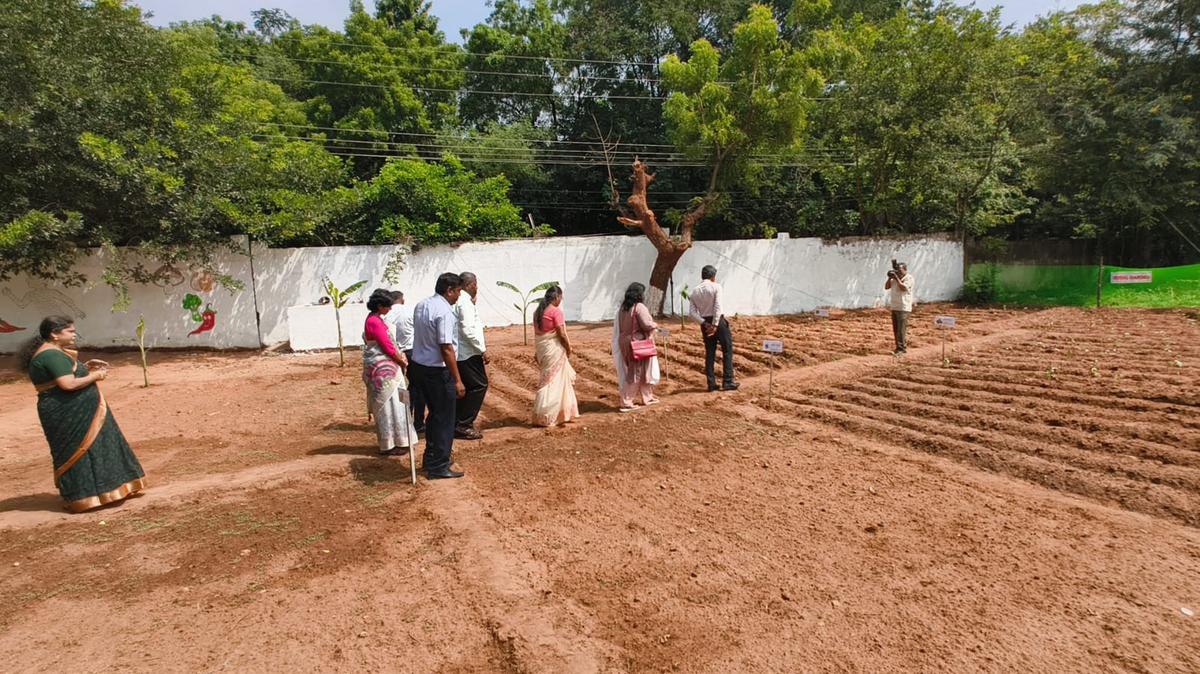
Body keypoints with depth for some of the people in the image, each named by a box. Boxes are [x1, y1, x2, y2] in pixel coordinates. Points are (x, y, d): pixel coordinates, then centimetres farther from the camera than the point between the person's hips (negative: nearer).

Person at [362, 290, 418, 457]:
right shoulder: (374, 322, -18)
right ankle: (390, 445, 6)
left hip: (386, 367, 10)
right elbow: (387, 346, -18)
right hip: (381, 369, -10)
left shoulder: (377, 319, 12)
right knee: (390, 405, -3)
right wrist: (402, 362, -6)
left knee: (394, 404, 16)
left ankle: (397, 441, 25)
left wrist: (400, 354, 0)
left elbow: (389, 343, 14)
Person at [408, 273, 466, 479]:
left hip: (419, 367, 9)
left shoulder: (421, 305, 7)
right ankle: (439, 466, 11)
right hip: (438, 371, -9)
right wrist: (457, 380, -21)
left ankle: (431, 458, 33)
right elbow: (446, 348, -24)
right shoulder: (444, 312, -21)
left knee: (434, 414, 22)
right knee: (444, 419, 4)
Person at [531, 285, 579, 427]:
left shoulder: (538, 311, 9)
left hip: (542, 349, 8)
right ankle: (544, 417, 5)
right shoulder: (556, 311, -14)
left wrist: (537, 351, 17)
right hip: (554, 349, -8)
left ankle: (563, 410, 27)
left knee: (563, 377, 20)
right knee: (553, 382, 0)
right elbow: (562, 334, -16)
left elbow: (537, 332, 12)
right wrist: (569, 349, -3)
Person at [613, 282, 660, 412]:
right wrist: (655, 325, 0)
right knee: (636, 373, 2)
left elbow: (618, 328, 9)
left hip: (626, 344, 8)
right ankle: (626, 402, 4)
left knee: (630, 372, 14)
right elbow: (646, 325, -20)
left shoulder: (622, 308, 6)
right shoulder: (639, 307, -16)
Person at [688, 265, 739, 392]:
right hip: (718, 321, -5)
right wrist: (715, 325, -17)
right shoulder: (716, 286, -6)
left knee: (709, 353, 9)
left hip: (705, 324, 5)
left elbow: (692, 312, -1)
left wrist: (704, 323, -5)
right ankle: (727, 382, 1)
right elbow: (717, 306, -17)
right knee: (727, 350, 4)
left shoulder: (695, 291, 8)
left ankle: (711, 384, 10)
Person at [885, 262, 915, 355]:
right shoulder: (895, 278, 14)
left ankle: (900, 349, -10)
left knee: (901, 329, -11)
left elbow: (904, 288, -21)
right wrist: (890, 278, -1)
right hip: (894, 307, 8)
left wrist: (897, 278, -17)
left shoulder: (909, 278, -7)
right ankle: (903, 346, 18)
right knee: (896, 329, 9)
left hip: (903, 308, -8)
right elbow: (886, 287, 11)